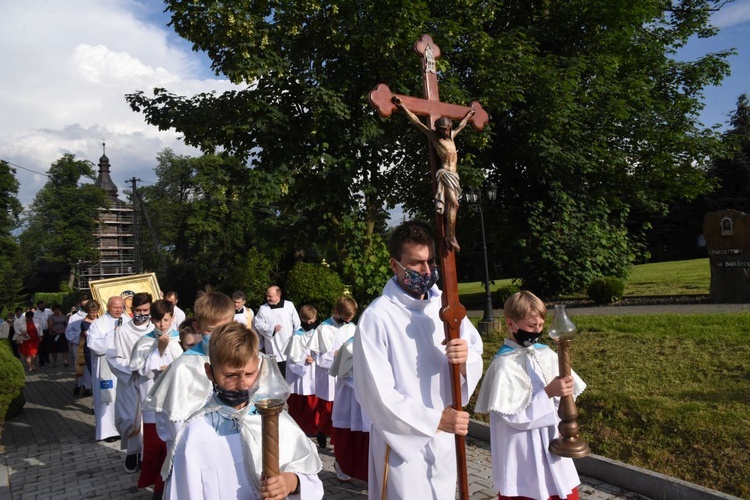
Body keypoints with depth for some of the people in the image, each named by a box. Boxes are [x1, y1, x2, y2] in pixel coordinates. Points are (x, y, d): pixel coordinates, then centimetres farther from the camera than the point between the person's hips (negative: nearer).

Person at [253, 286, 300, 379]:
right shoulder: (263, 308, -1)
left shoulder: (289, 305, -1)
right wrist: (272, 328, -14)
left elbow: (296, 323, 4)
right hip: (274, 348, -1)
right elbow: (258, 324, -1)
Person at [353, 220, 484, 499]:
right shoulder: (377, 317, -18)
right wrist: (435, 419, -20)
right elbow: (376, 395, -19)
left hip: (444, 441, 5)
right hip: (403, 444, -5)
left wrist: (466, 359, -21)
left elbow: (474, 368, 2)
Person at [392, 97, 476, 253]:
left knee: (450, 205, 0)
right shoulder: (434, 137, 3)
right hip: (445, 173, -7)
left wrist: (468, 115, 54)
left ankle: (449, 236, -4)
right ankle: (451, 236, -19)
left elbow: (461, 125, 41)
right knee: (454, 203, -18)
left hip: (454, 175, 7)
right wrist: (402, 106, -7)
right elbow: (417, 122, -3)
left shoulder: (451, 136, 21)